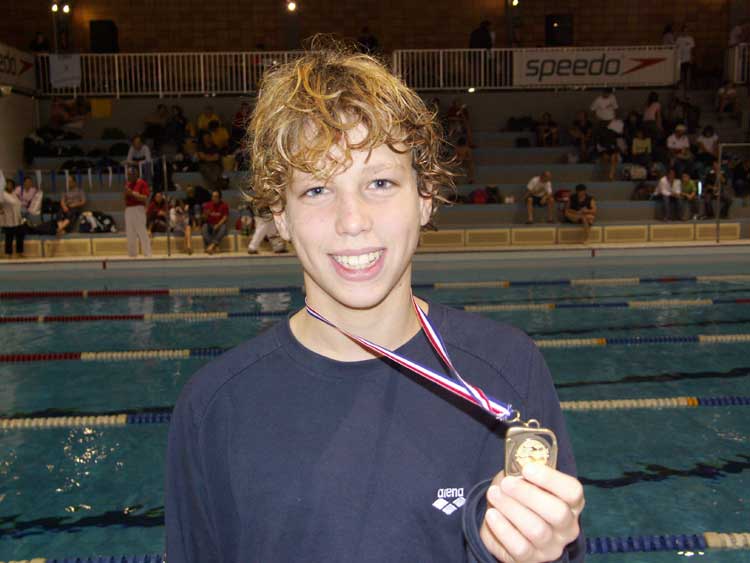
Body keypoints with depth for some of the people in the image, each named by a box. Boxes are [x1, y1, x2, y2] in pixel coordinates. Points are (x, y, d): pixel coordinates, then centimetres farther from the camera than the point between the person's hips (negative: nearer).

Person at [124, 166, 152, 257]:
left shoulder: (142, 183, -6)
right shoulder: (127, 184, 15)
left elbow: (145, 198, -15)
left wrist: (132, 193, -19)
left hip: (138, 209, -7)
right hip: (128, 210, 7)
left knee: (142, 232, -10)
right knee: (130, 233, 11)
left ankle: (147, 254, -8)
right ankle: (132, 254, 19)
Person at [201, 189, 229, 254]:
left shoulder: (224, 206, -1)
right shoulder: (207, 205, 4)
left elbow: (225, 217, -9)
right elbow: (204, 219, 2)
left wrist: (218, 225, -23)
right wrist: (206, 214, -22)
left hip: (220, 225, -1)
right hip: (210, 225, 2)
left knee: (224, 228, -36)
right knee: (204, 228, -32)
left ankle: (211, 246, -45)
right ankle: (215, 247, -44)